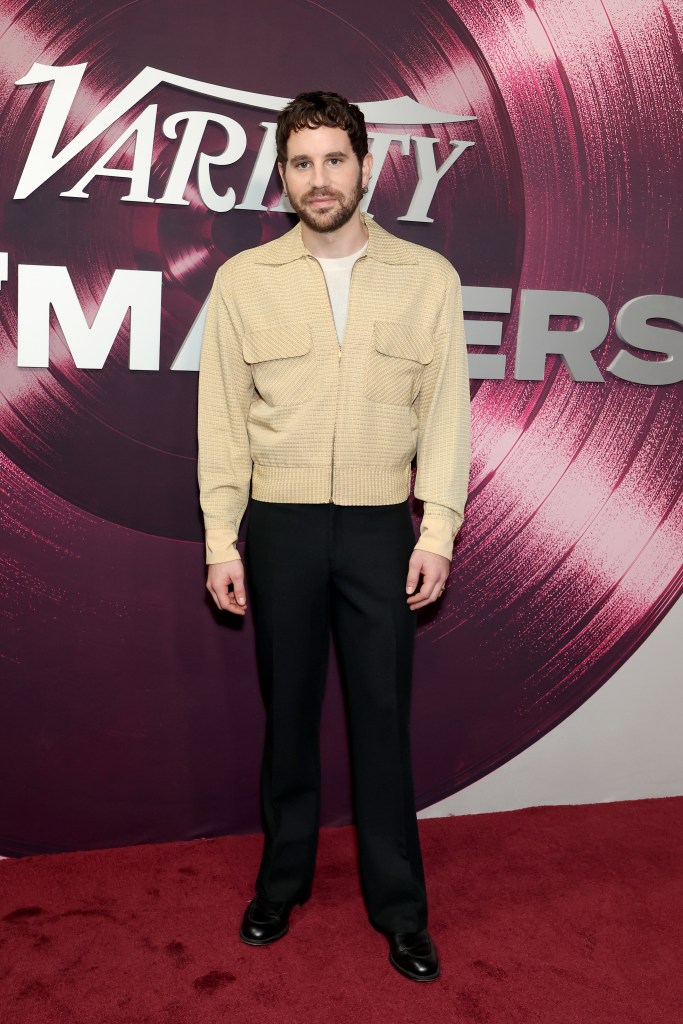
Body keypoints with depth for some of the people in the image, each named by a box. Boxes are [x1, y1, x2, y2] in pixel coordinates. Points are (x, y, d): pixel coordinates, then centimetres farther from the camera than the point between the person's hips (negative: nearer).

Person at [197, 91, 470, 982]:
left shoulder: (428, 277, 2)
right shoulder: (243, 279, 2)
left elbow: (447, 410, 0)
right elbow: (222, 418, 1)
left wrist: (438, 530, -7)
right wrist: (221, 541, -2)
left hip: (380, 525, 0)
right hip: (279, 524, 1)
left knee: (383, 716, 6)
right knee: (289, 711, 12)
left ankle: (400, 907, 23)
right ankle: (283, 881, 32)